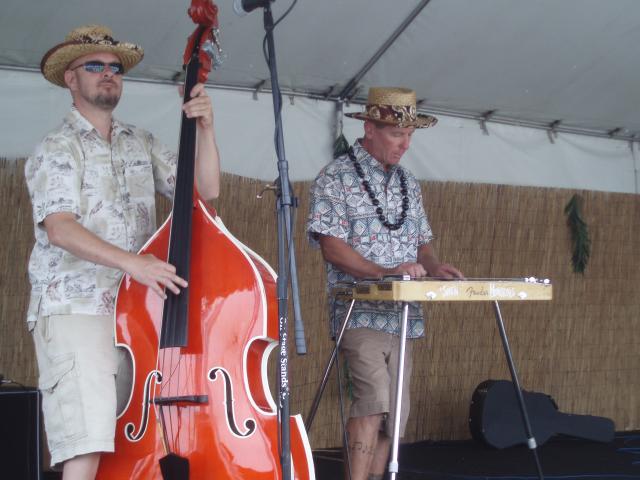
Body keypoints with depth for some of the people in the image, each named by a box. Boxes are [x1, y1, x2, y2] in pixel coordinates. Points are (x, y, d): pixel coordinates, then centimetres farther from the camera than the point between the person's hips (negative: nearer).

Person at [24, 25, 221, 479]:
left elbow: (206, 190, 13)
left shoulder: (142, 144, 18)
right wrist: (131, 261, -28)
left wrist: (205, 129, -1)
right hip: (76, 309, -5)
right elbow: (60, 227, -14)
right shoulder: (57, 149, 1)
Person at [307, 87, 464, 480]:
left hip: (403, 315, 7)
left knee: (394, 414, 6)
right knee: (375, 399, -22)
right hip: (359, 312, -7)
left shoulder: (409, 184, 16)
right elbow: (331, 245, -12)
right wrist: (385, 272, -24)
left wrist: (434, 267, -2)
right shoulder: (336, 178, -4)